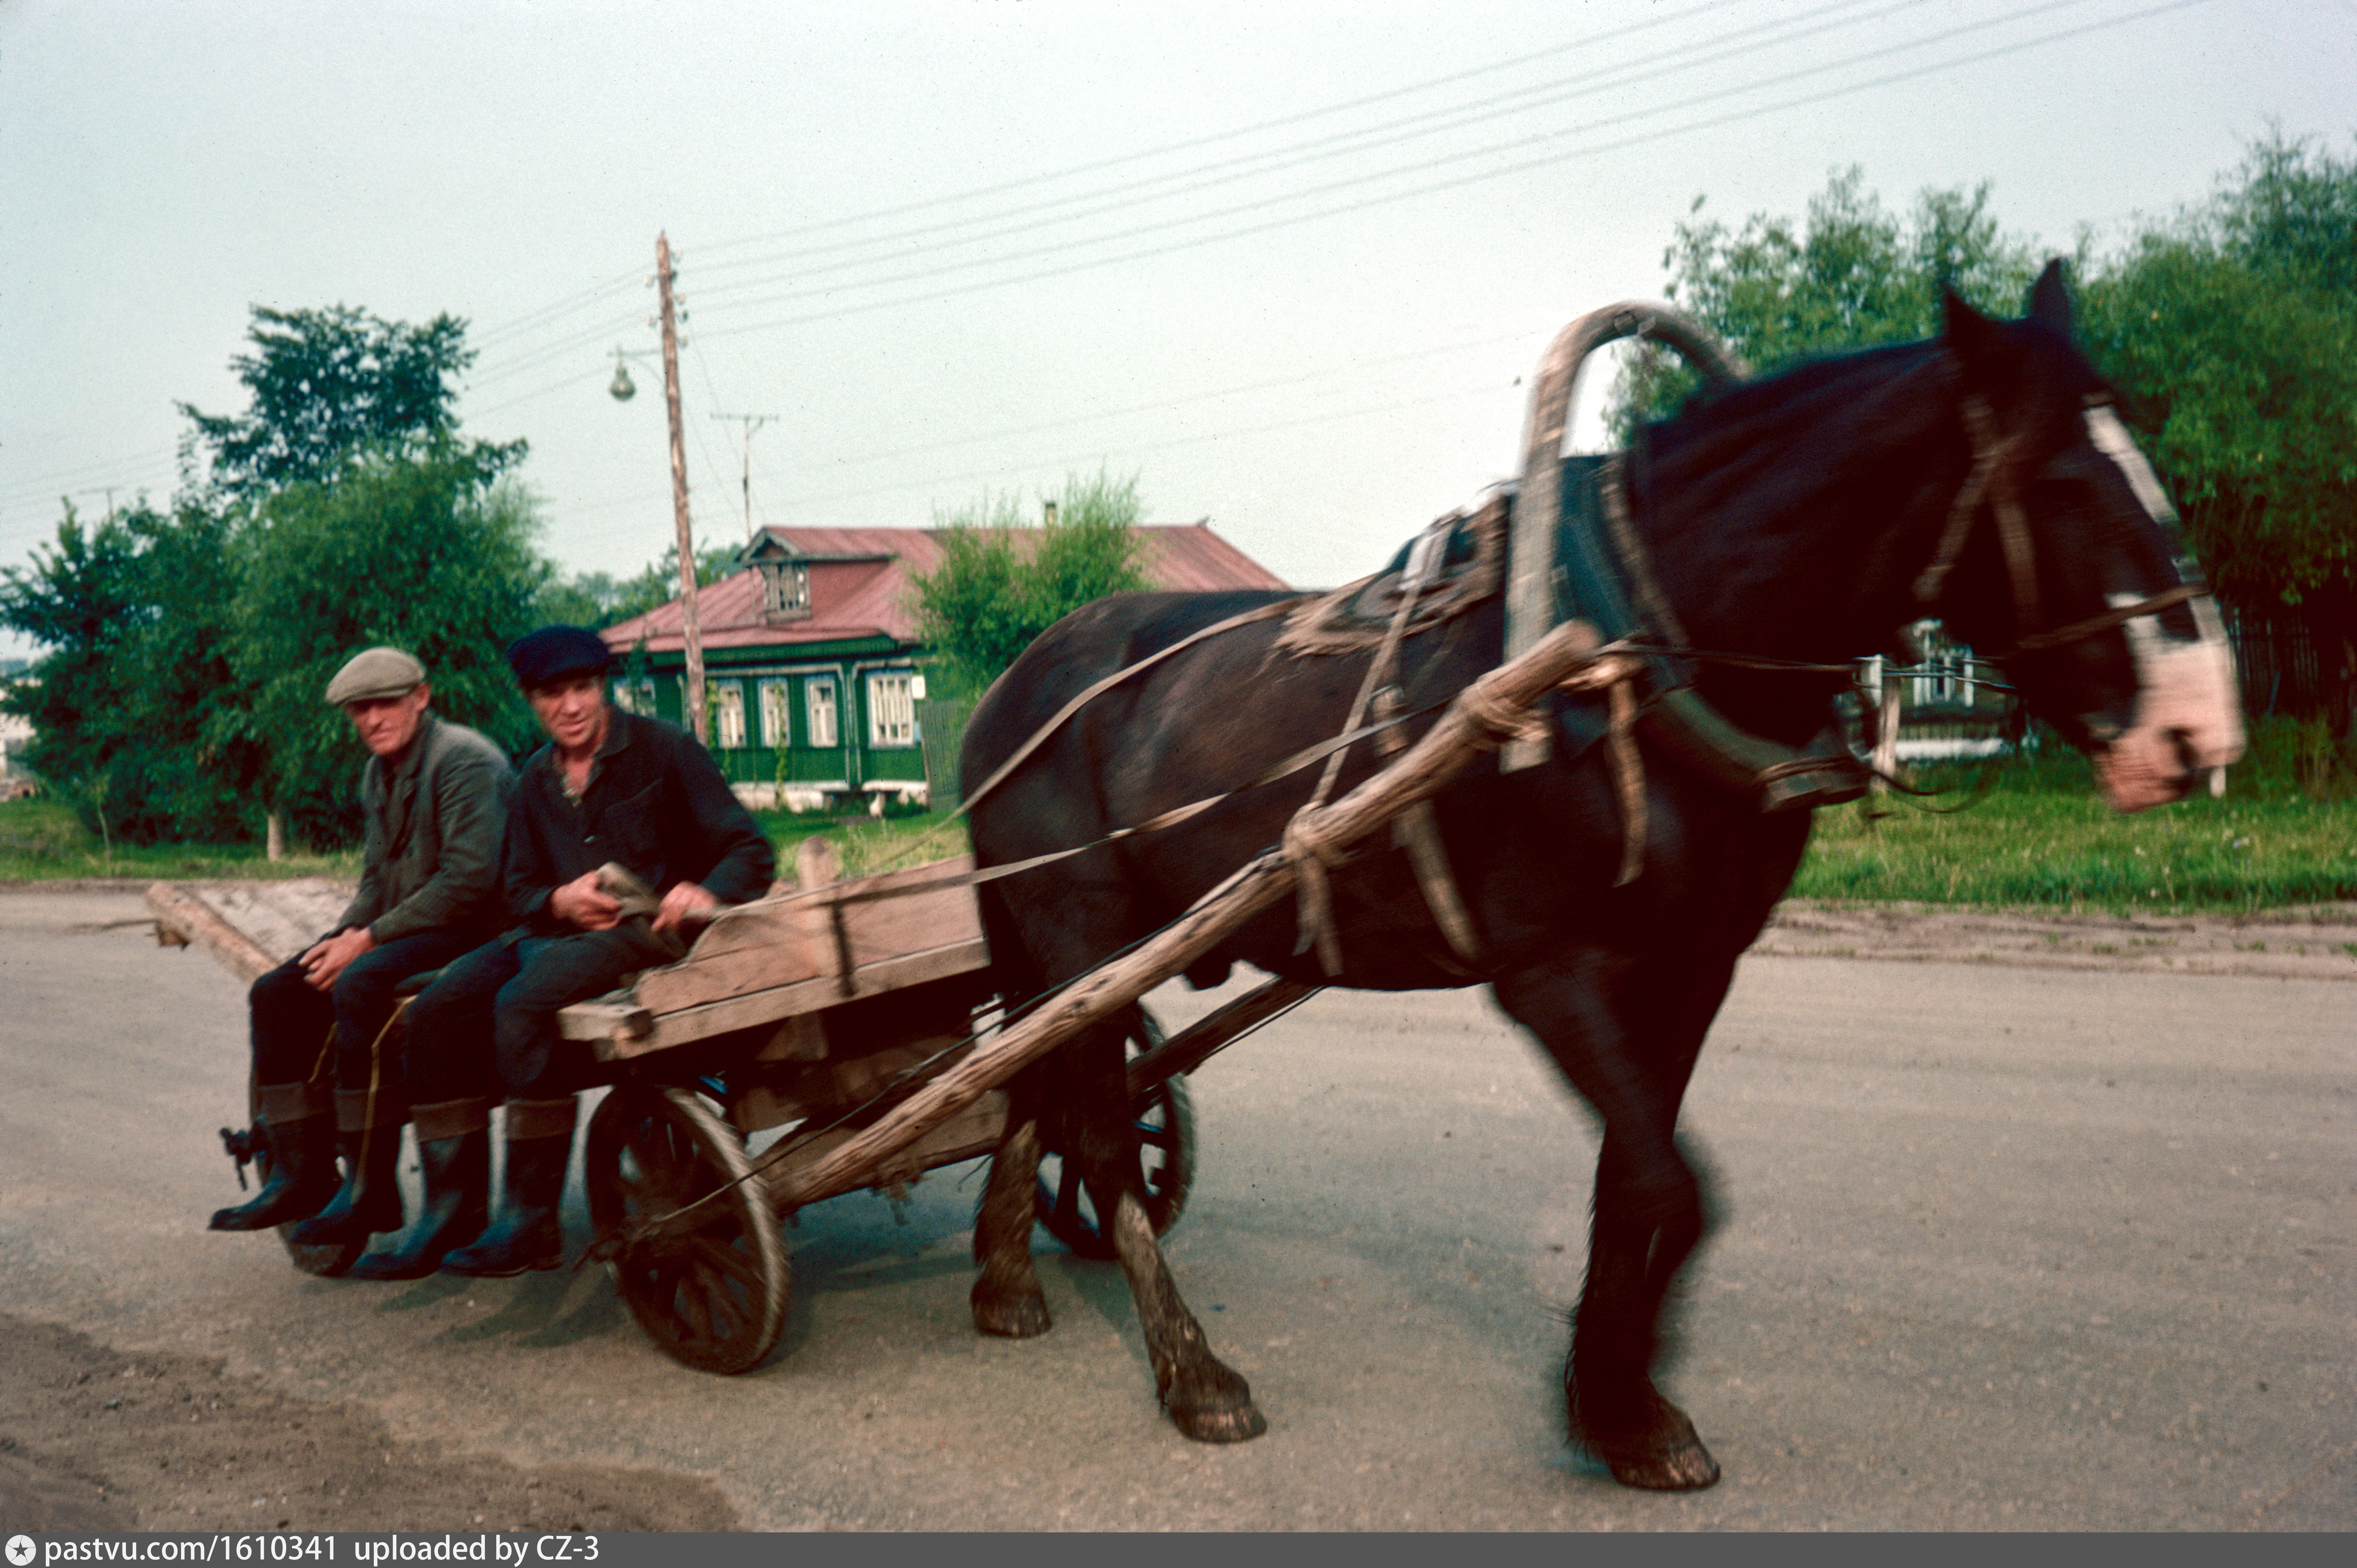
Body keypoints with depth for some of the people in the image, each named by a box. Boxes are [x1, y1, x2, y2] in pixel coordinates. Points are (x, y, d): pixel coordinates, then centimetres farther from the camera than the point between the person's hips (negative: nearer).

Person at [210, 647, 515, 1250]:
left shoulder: (462, 759, -14)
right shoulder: (379, 773, 15)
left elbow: (471, 881, -22)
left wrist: (370, 938, -19)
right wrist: (346, 935, 0)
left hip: (467, 930, -10)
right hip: (401, 927, 10)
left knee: (360, 986, -31)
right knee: (279, 992, -2)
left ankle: (370, 1190, -24)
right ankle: (302, 1173, 1)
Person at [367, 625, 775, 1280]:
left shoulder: (661, 749, -1)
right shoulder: (537, 779, 16)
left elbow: (750, 853, -6)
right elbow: (518, 891, 14)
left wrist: (704, 893, -27)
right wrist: (559, 901, -10)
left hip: (646, 929, -6)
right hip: (555, 930, 7)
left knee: (523, 1005, -31)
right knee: (436, 1013, -13)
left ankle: (531, 1224, -23)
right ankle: (451, 1213, -5)